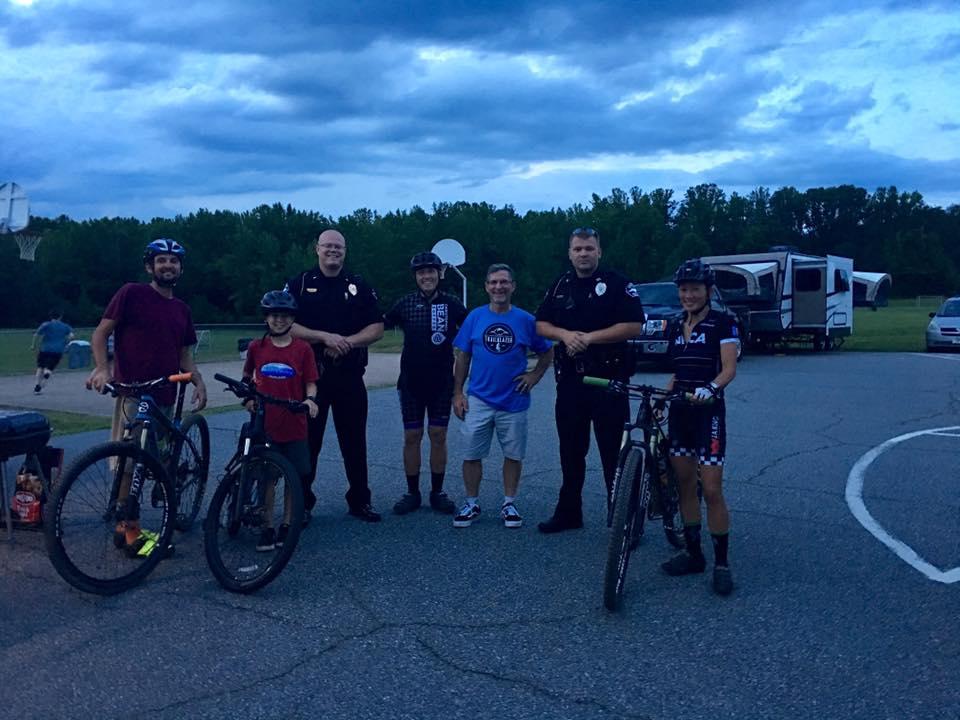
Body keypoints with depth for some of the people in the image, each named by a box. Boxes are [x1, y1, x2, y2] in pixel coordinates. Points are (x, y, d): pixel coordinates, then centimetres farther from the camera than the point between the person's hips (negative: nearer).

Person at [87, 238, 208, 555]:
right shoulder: (132, 293, -2)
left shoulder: (182, 309, 16)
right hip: (133, 393, -6)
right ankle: (130, 530, 3)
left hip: (164, 396, 6)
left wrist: (199, 382, 1)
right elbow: (101, 333, -3)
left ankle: (124, 525, 22)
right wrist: (102, 368, -19)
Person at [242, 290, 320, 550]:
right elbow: (247, 377, 18)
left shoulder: (303, 349, -1)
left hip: (294, 425, 0)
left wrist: (310, 399, -18)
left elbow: (310, 383, 1)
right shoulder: (256, 347, 3)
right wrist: (248, 397, 3)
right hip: (264, 424, 1)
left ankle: (287, 524, 20)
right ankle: (267, 527, 16)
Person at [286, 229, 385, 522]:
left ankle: (359, 500, 17)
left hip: (349, 375, 2)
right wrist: (324, 336, -18)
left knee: (354, 440, 7)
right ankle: (302, 502, 15)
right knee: (307, 440, 4)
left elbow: (377, 328, 3)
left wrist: (347, 341, -13)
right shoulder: (299, 284, 3)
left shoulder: (359, 286, 7)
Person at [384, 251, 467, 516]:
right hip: (411, 382, 0)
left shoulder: (451, 304, 0)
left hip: (442, 382, 0)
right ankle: (412, 493, 15)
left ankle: (437, 493, 16)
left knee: (438, 436, 4)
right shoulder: (405, 303, 1)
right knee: (412, 437, 4)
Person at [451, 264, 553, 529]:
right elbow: (462, 357, 4)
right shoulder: (474, 317, 1)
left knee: (513, 455, 7)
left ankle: (509, 504, 22)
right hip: (478, 400, 0)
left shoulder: (526, 320, -1)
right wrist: (457, 393, 1)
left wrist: (534, 376, -2)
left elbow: (547, 353, 11)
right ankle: (471, 504, 17)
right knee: (471, 455, 2)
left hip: (514, 401, 0)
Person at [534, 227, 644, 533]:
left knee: (615, 452, -1)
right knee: (571, 450, 14)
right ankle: (568, 512, 26)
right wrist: (565, 334, -10)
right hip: (570, 380, 5)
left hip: (609, 379, -5)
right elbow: (541, 325, 11)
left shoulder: (616, 283, -4)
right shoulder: (560, 286, 11)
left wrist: (590, 337, -16)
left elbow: (634, 326, -12)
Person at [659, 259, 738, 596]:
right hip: (679, 413, 6)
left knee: (712, 490, -7)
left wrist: (711, 388, -34)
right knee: (685, 485, 9)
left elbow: (729, 368, -16)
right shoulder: (676, 326, 12)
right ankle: (693, 553, 20)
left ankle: (722, 562, 3)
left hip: (708, 413, -6)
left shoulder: (722, 323, -6)